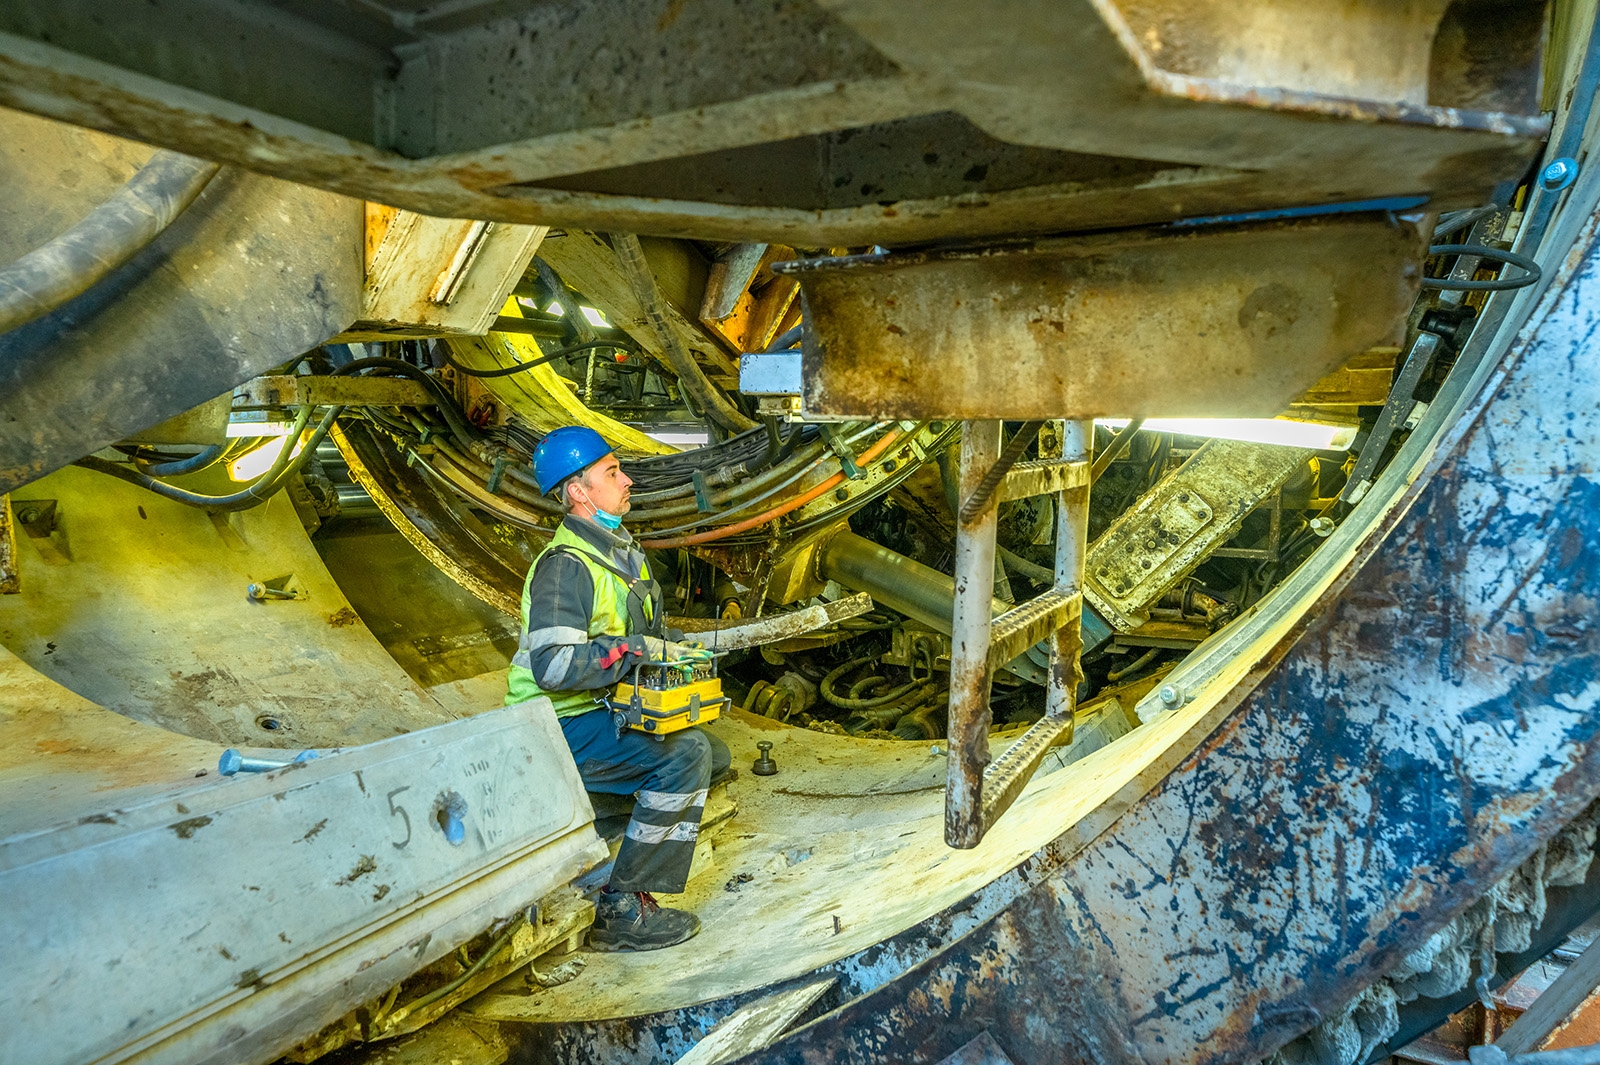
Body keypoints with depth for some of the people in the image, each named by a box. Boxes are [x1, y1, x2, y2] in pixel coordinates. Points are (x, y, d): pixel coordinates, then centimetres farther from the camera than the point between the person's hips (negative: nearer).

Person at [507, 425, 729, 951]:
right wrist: (636, 648, -25)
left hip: (607, 707, 9)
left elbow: (646, 627, 21)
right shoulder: (564, 567, -21)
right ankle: (622, 912, -17)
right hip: (560, 726, -9)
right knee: (685, 756, -24)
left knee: (714, 755, 8)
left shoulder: (620, 547, 10)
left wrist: (675, 644, 1)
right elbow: (553, 666, -30)